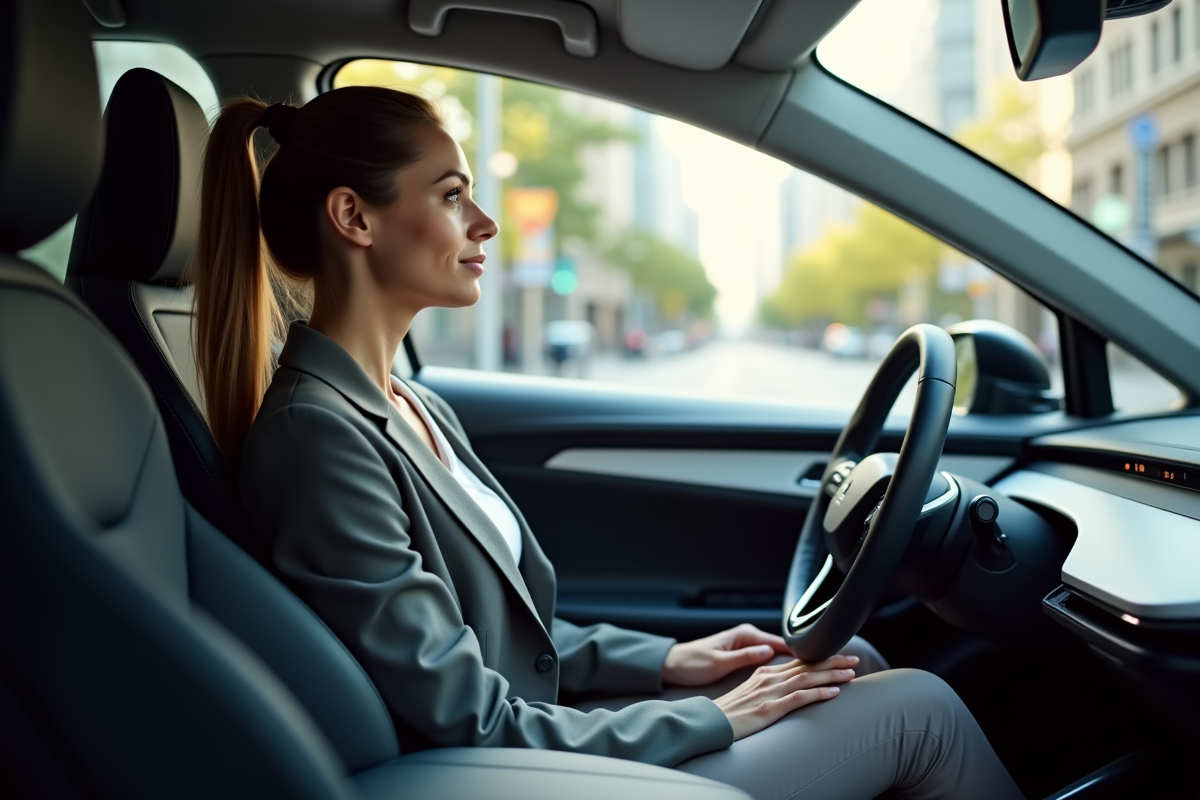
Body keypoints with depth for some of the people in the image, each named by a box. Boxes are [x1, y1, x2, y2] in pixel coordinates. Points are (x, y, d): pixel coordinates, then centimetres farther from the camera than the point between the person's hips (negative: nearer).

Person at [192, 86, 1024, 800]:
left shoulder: (412, 409, 6)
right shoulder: (316, 436, -24)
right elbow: (469, 722, -23)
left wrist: (665, 662, 4)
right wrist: (711, 719, -13)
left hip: (544, 730, 9)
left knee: (851, 662, 10)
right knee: (919, 708, -3)